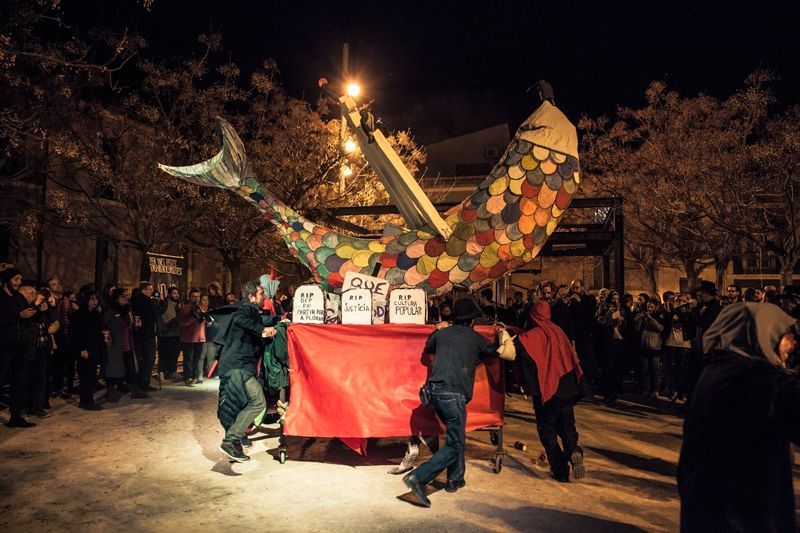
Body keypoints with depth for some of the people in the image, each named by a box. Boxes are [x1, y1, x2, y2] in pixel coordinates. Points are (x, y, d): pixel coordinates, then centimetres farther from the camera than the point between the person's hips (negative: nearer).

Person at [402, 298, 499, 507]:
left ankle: (455, 479, 28)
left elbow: (427, 348, 32)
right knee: (454, 445, -1)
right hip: (453, 394, -6)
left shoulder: (441, 333, 12)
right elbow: (493, 351, 24)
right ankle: (418, 478, -14)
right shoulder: (475, 338, 4)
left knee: (457, 434, 24)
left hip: (434, 390, 6)